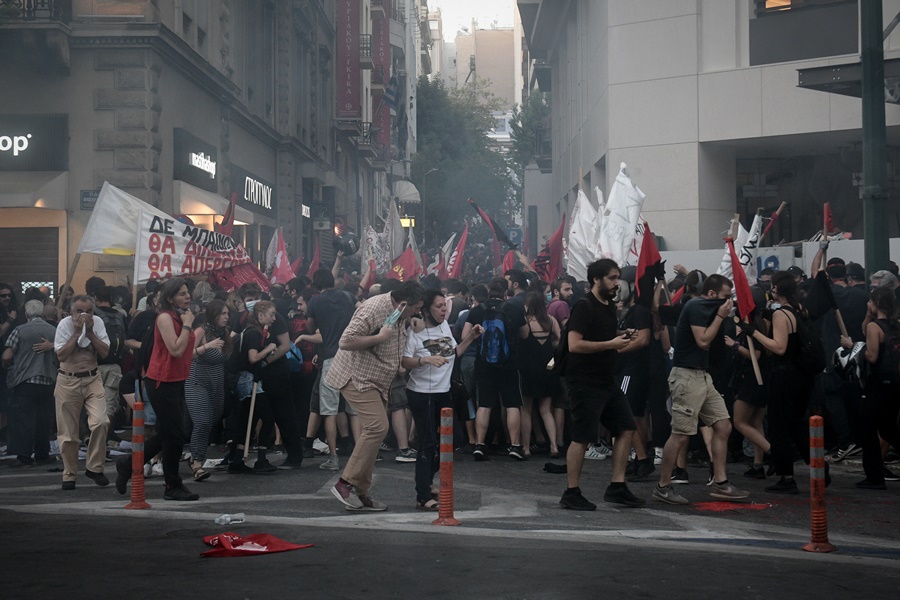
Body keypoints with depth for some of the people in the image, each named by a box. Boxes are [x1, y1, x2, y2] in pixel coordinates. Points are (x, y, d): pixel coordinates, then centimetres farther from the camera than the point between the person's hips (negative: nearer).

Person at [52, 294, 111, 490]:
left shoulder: (97, 322, -2)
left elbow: (105, 352, -6)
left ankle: (94, 467, -2)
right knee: (68, 432, 3)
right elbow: (61, 355, -16)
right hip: (68, 381, -1)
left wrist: (90, 332, -14)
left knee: (100, 422, -18)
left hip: (92, 379, 1)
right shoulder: (65, 324, -8)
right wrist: (77, 332, -18)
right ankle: (69, 475, 18)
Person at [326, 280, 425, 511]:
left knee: (374, 432, 8)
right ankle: (346, 484, -16)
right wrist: (380, 337, -24)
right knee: (377, 426, -21)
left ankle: (360, 493, 14)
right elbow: (346, 342, -26)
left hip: (377, 383, 10)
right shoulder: (374, 308, -21)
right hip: (357, 377, -10)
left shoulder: (401, 317, 8)